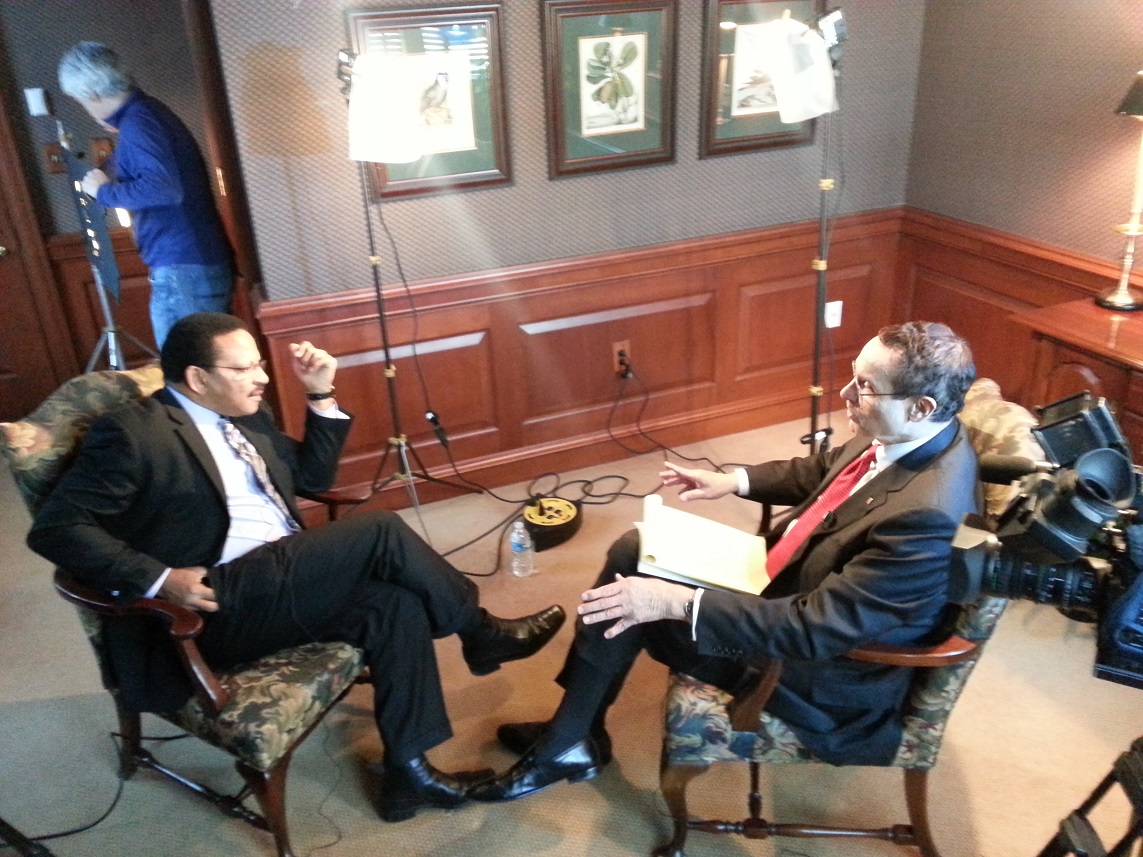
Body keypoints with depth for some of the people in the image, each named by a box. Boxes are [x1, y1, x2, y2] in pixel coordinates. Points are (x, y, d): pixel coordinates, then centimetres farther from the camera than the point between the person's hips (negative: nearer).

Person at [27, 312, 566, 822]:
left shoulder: (244, 418, 16)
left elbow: (313, 477, 21)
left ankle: (406, 770, -7)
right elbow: (55, 527, -12)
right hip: (218, 606, -8)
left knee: (395, 603, -19)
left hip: (282, 582, 8)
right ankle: (481, 634, 0)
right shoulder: (132, 433, -8)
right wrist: (157, 579, -22)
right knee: (380, 531, -21)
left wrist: (321, 394, 9)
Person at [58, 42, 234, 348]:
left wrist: (105, 191, -11)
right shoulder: (151, 110, 17)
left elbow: (163, 188, -25)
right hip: (206, 263, 10)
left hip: (183, 268, -10)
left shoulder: (138, 121, -12)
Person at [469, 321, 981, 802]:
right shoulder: (905, 436, -8)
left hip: (821, 664, -9)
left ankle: (565, 747, 15)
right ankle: (572, 730, 17)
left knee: (624, 606, -10)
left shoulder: (926, 517, -35)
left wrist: (678, 602, -34)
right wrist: (736, 481, 6)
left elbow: (817, 628, -33)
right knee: (633, 552, 5)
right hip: (792, 577, 9)